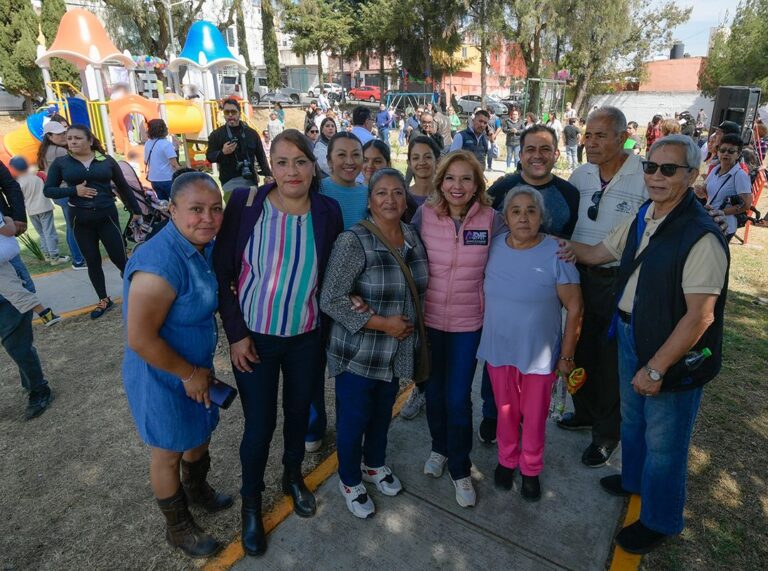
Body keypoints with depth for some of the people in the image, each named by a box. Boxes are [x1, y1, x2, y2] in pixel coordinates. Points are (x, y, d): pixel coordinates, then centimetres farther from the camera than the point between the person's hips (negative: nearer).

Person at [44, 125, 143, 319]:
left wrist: (136, 210, 11)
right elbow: (48, 190, 2)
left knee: (118, 257, -1)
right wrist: (74, 190, -14)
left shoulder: (107, 160, 2)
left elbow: (123, 186, 9)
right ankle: (104, 300, 20)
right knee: (92, 262, 8)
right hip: (80, 221, 1)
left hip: (107, 217, -1)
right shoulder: (60, 163, 2)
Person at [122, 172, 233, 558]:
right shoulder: (161, 264, -33)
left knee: (201, 433, 27)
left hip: (198, 368, 7)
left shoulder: (205, 245, -7)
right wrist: (189, 374, -17)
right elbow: (140, 339, -29)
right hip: (163, 377, -7)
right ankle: (177, 527, 41)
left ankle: (197, 489, 56)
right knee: (168, 452, 16)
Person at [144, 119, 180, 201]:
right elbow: (174, 164, -19)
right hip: (167, 179, -7)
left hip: (153, 179, 7)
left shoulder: (148, 144, 8)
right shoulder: (166, 144, -14)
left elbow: (146, 162, 16)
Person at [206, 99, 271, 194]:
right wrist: (222, 152, -17)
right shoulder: (216, 134, 2)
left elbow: (261, 156, 9)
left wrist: (268, 175, 1)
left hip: (250, 179, 3)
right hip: (229, 181, -2)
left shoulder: (251, 133, 8)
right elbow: (209, 156, 3)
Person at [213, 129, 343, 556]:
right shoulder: (245, 203, -13)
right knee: (259, 424, 8)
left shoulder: (328, 212, -6)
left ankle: (293, 478, 48)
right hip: (254, 337, -2)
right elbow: (222, 273, -8)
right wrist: (235, 333, -10)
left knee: (298, 413, 19)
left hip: (307, 338, 2)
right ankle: (251, 501, 36)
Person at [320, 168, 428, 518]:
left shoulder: (413, 237, 1)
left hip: (398, 352, 6)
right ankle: (350, 480, 37)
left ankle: (374, 464, 49)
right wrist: (382, 323, -22)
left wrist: (412, 327, 4)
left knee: (383, 412, 23)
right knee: (354, 418, 11)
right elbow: (330, 299, -22)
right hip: (359, 354, -6)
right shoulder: (353, 242, -20)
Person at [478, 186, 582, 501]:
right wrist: (483, 338, 9)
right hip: (498, 349, 3)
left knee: (534, 416, 15)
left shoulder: (556, 253, -16)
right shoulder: (494, 246, -5)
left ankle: (531, 469, 39)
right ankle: (506, 460, 44)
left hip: (539, 354, -2)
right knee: (506, 411, 20)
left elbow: (574, 307, -10)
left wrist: (566, 355, -7)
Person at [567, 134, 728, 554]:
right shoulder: (641, 219, 0)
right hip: (630, 335, 8)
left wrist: (656, 368, -21)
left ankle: (660, 520, 37)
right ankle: (634, 479, 54)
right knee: (632, 418, 27)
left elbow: (700, 316, -25)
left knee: (664, 441, 12)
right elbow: (596, 253, 13)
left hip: (674, 351, -7)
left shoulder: (701, 237, -25)